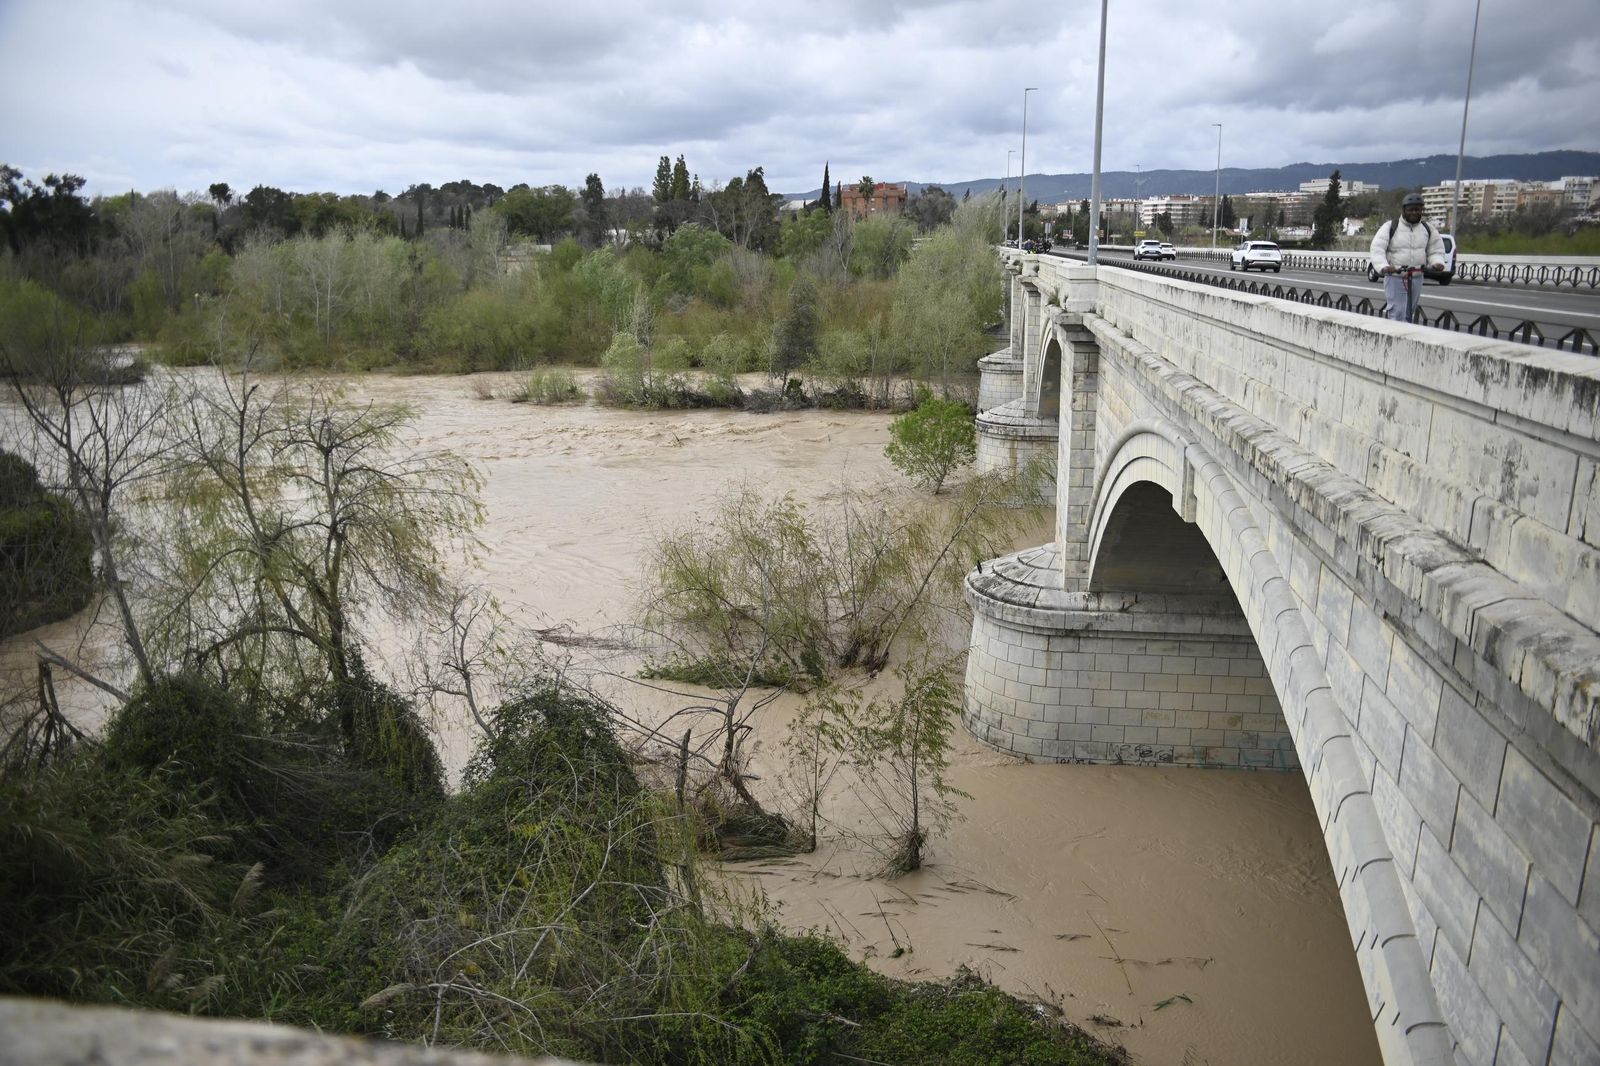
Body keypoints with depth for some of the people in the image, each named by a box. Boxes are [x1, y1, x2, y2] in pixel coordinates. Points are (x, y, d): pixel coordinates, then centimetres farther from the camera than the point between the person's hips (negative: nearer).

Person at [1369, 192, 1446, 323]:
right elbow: (1377, 249, -14)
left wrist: (1437, 262, -9)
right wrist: (1383, 267, -32)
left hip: (1416, 279, 5)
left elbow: (1436, 249, 14)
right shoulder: (1390, 227, -6)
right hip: (1395, 277, -5)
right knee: (1397, 314, -13)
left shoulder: (1427, 229, 8)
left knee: (1409, 313, 13)